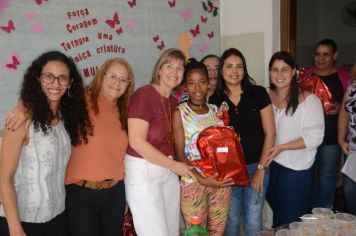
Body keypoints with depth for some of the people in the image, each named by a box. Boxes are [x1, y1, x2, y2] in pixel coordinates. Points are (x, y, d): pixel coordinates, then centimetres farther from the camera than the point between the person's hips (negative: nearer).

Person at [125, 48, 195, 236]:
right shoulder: (144, 94, -15)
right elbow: (136, 141, -21)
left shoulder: (174, 101, 8)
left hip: (168, 171, 7)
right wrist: (173, 165, -15)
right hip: (143, 171, -7)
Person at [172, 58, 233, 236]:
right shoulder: (179, 113, -4)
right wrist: (201, 179, -19)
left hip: (221, 181, 4)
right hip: (193, 182, -4)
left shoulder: (216, 110, 9)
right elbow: (180, 154, -8)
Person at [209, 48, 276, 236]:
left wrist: (261, 168, -7)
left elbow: (270, 133, -5)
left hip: (255, 167, -1)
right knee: (231, 220, 11)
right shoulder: (215, 100, 0)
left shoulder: (258, 93, -5)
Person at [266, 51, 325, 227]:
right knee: (277, 215, 20)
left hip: (296, 170, -4)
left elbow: (315, 137, -15)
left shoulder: (308, 99, -11)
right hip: (270, 167, 4)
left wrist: (281, 147, -22)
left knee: (292, 221, 11)